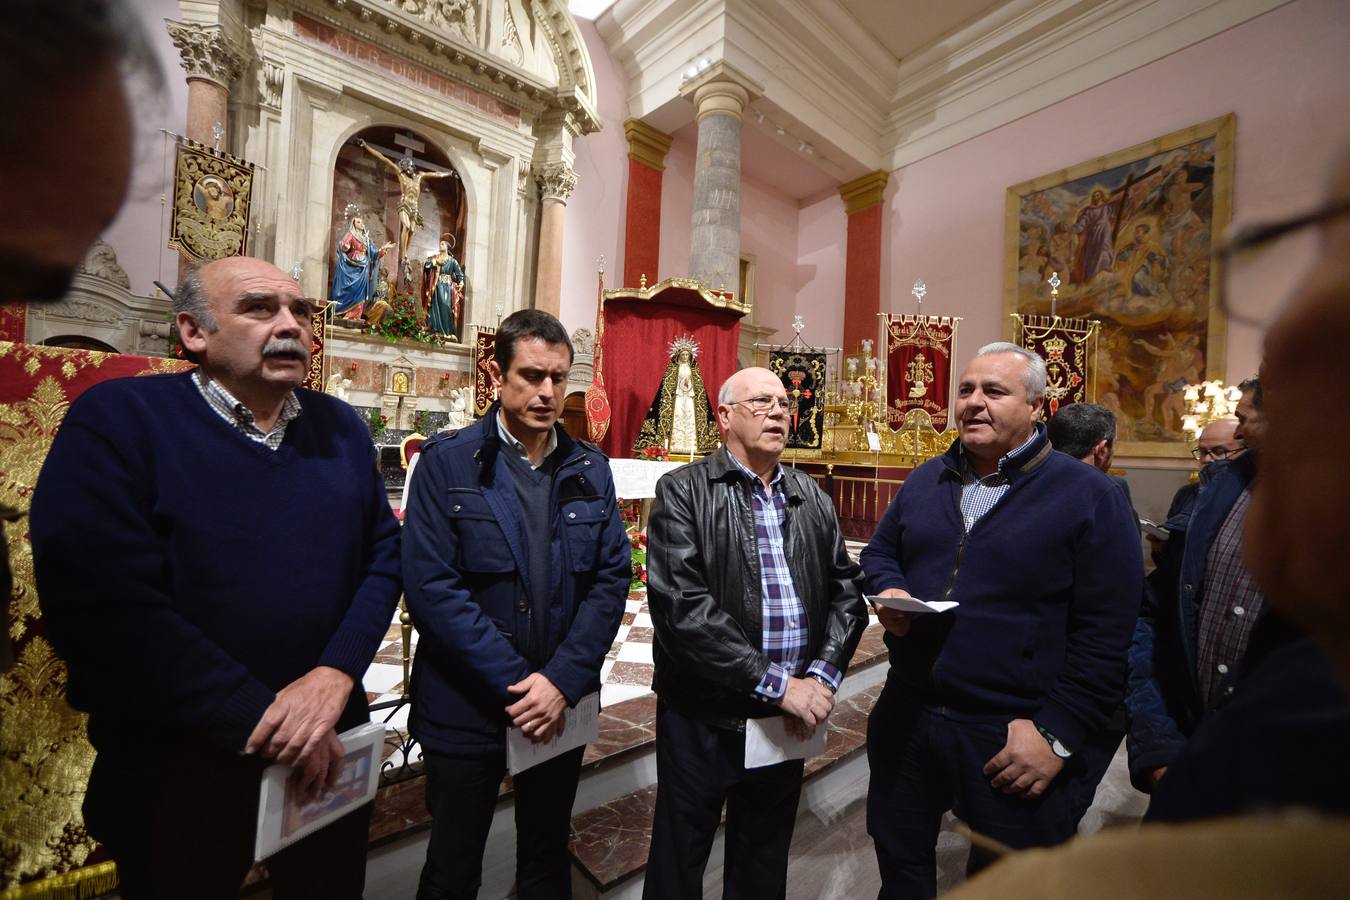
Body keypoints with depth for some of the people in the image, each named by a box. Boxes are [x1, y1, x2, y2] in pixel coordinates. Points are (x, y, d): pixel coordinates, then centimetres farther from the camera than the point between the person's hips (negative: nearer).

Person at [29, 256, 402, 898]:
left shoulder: (340, 427, 2)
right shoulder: (117, 419, -11)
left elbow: (384, 553, 0)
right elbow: (102, 601, -20)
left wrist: (336, 673, -15)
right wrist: (258, 717, -20)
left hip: (329, 748, 4)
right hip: (176, 771, -3)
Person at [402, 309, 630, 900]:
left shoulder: (590, 468, 1)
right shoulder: (447, 461, -8)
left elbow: (612, 578, -3)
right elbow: (430, 585, -16)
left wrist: (562, 681, -13)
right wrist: (516, 683, -17)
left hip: (562, 704, 3)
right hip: (465, 707, -2)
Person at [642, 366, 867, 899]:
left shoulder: (811, 498, 6)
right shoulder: (682, 491, -12)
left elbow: (846, 592, 4)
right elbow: (681, 605, -21)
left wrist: (822, 677, -10)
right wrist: (776, 684, -20)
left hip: (791, 718, 5)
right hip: (702, 719, -4)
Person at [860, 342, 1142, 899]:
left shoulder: (1090, 497, -9)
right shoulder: (926, 480, 8)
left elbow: (1106, 633, -12)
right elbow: (880, 552, 16)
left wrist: (1056, 733, -15)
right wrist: (888, 592, -7)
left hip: (1014, 738, -4)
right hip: (906, 717, 5)